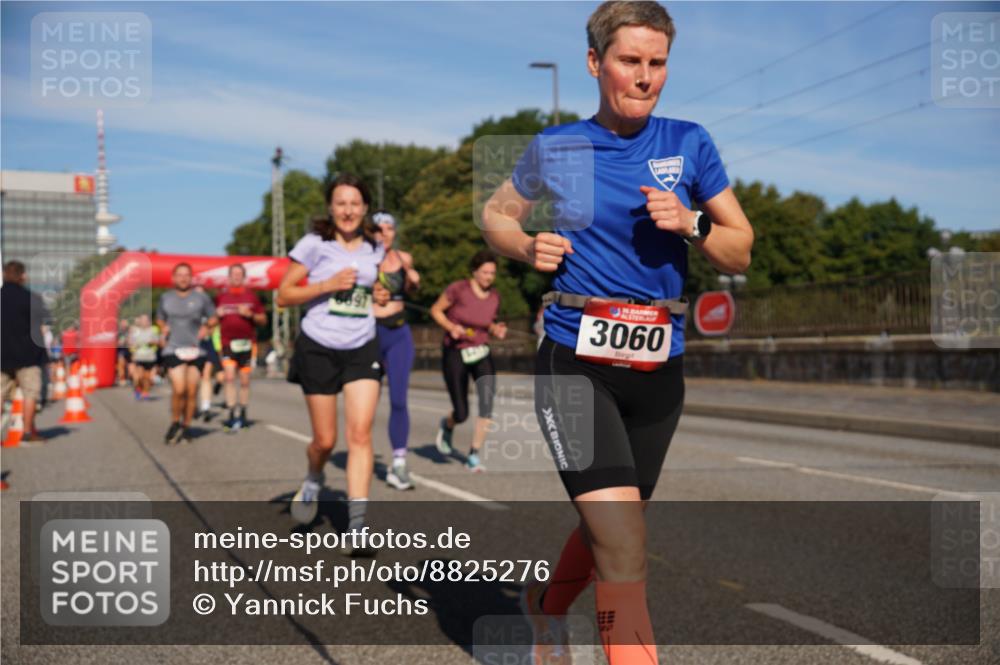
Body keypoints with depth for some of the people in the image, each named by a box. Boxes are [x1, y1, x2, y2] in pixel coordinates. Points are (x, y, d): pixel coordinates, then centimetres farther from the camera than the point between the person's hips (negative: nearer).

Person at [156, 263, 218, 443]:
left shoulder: (201, 298, 4)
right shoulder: (165, 298, 9)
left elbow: (213, 318, 14)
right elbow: (159, 319, 23)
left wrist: (206, 327, -5)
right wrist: (163, 328, 3)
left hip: (195, 350, 1)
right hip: (173, 349, 0)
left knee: (191, 391, 2)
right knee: (179, 390, -14)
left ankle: (186, 427, 17)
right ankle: (175, 423, 8)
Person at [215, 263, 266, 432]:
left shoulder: (251, 296, 8)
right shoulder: (221, 296, 9)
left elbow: (263, 319, 10)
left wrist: (250, 314, -9)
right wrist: (217, 314, -5)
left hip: (247, 342, 1)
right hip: (227, 342, -1)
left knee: (245, 380, 5)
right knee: (229, 377, -15)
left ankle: (242, 414, 19)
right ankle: (232, 415, -15)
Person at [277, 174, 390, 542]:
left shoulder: (375, 249, 8)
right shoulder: (314, 243, -5)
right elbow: (284, 295, -5)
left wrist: (381, 295, 5)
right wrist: (328, 284, -17)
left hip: (362, 349, 3)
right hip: (319, 348, -2)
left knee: (360, 433, -12)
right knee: (325, 440, 4)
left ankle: (357, 527, -12)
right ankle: (313, 479, 40)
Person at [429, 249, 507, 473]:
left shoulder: (494, 297, -1)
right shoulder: (458, 289, -15)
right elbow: (436, 310, -3)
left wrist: (497, 330, -7)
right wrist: (451, 327, -20)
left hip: (481, 354, 3)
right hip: (455, 355, -3)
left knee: (488, 398, -21)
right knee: (461, 415, -2)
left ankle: (474, 455, -8)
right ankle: (447, 425, 38)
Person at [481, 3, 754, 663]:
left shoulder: (689, 144, 4)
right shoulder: (554, 149, 2)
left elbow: (741, 253, 7)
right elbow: (496, 215, 17)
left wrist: (692, 224, -13)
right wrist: (529, 247, -4)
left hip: (659, 367, 3)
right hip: (575, 361, -3)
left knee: (607, 529, 19)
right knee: (625, 545, -16)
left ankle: (545, 608, 47)